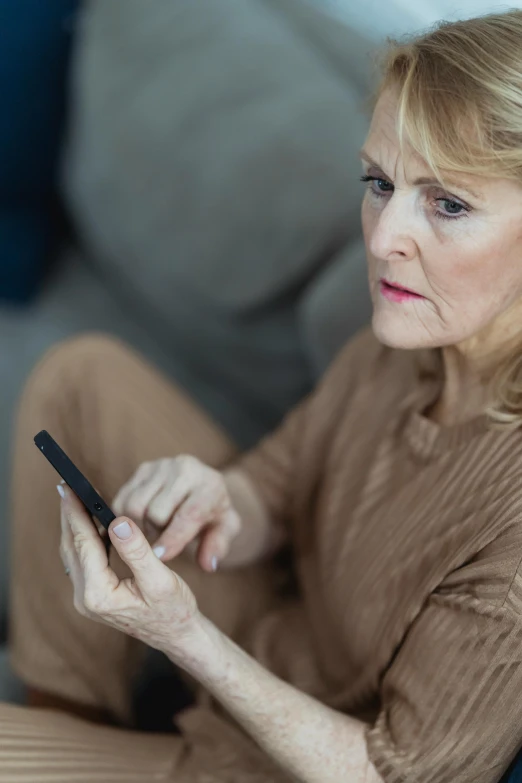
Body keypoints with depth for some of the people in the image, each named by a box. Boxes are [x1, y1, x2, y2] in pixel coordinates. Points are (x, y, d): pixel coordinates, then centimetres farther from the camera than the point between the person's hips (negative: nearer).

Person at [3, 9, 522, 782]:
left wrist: (184, 635, -32)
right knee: (83, 375, 2)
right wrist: (218, 500, -24)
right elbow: (276, 486, 0)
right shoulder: (421, 328, -14)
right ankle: (70, 712, 16)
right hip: (269, 640, 7)